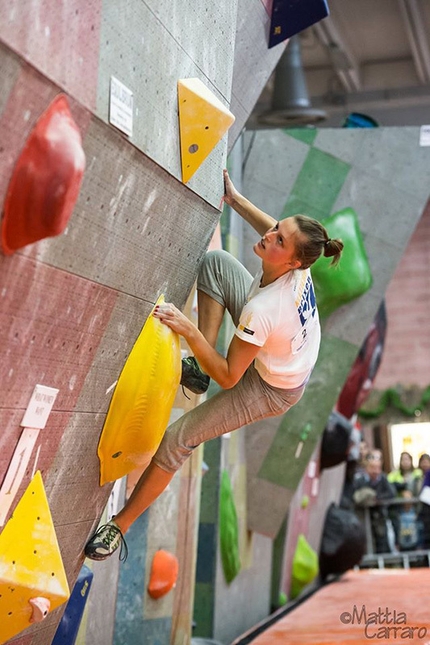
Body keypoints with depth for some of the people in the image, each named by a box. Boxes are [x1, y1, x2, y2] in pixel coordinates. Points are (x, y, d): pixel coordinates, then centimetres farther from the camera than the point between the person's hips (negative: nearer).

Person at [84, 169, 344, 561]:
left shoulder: (262, 311, -42)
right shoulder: (298, 267, -23)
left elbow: (228, 378, -31)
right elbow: (277, 231, 3)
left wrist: (188, 330, -36)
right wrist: (234, 198, 2)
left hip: (272, 391, -8)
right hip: (281, 352, 8)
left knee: (177, 439, -8)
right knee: (216, 260, -1)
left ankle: (121, 525, 13)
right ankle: (199, 368, 4)